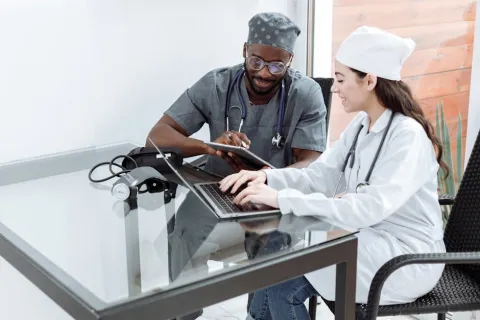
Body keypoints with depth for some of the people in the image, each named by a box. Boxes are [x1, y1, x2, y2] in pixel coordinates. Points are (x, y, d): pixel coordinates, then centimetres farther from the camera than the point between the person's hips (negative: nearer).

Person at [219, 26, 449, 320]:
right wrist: (267, 177, -16)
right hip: (368, 239, 7)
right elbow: (318, 177, 2)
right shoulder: (360, 126, 5)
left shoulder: (408, 136, -21)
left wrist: (282, 199, -35)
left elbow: (368, 209, -32)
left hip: (405, 257, -7)